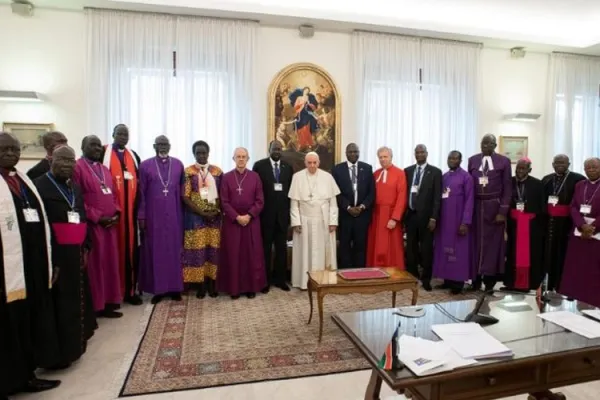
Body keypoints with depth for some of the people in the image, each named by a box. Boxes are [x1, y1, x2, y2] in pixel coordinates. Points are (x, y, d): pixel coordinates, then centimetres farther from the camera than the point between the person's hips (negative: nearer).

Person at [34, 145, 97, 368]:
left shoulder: (74, 188, 15)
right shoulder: (40, 187, -10)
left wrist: (85, 247, 9)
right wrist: (49, 260, -20)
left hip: (77, 254, 7)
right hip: (56, 256, -7)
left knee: (76, 301, 16)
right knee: (60, 304, -1)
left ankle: (73, 345, 32)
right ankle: (59, 353, 11)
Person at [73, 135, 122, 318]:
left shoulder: (105, 169, 17)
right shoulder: (77, 167, -8)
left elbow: (114, 194, 18)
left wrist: (116, 213, 1)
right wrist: (97, 217, -15)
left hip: (110, 224, 7)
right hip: (91, 225, -7)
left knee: (110, 262, 11)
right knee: (94, 264, 1)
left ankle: (109, 300, 22)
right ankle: (97, 305, 10)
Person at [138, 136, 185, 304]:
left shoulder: (178, 164, 6)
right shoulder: (145, 165, 1)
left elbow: (182, 191, 7)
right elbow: (141, 193, 1)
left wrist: (183, 214, 4)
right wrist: (141, 216, -3)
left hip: (174, 215, 2)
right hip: (153, 215, -1)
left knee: (174, 249, 6)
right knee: (155, 251, 4)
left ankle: (175, 288, 14)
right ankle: (157, 289, 12)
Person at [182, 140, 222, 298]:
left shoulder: (217, 171, 7)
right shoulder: (188, 172, -1)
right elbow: (185, 197, -6)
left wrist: (217, 211, -8)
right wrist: (202, 212, -14)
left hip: (214, 217, 2)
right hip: (195, 217, -2)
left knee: (213, 250, 4)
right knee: (197, 250, 1)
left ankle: (212, 284, 15)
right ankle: (200, 285, 12)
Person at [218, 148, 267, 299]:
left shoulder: (255, 176, 3)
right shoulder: (226, 177, 2)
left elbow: (260, 200, 0)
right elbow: (224, 202, -3)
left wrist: (249, 215, -12)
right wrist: (236, 217, -13)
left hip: (251, 221, 1)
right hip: (232, 221, 0)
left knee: (252, 255, 5)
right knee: (233, 255, 4)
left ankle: (251, 287, 16)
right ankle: (234, 288, 14)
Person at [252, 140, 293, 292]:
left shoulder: (288, 167, 9)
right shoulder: (259, 165, -2)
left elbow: (291, 190, 8)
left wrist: (289, 211, 2)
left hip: (282, 214, 3)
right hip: (265, 214, -3)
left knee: (282, 248, 9)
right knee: (265, 248, 7)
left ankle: (280, 279, 21)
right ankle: (265, 280, 18)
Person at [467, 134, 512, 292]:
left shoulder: (504, 161, 1)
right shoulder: (472, 160, 8)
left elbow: (507, 188, -1)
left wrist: (503, 211, -8)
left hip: (494, 207, -2)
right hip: (476, 207, 2)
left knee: (493, 242, 4)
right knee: (476, 242, 4)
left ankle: (490, 279, 13)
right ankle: (476, 278, 12)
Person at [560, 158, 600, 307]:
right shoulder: (579, 185, 11)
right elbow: (573, 207, 4)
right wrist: (582, 225, -11)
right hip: (579, 232, 4)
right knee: (576, 269, 5)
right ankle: (574, 299, 14)